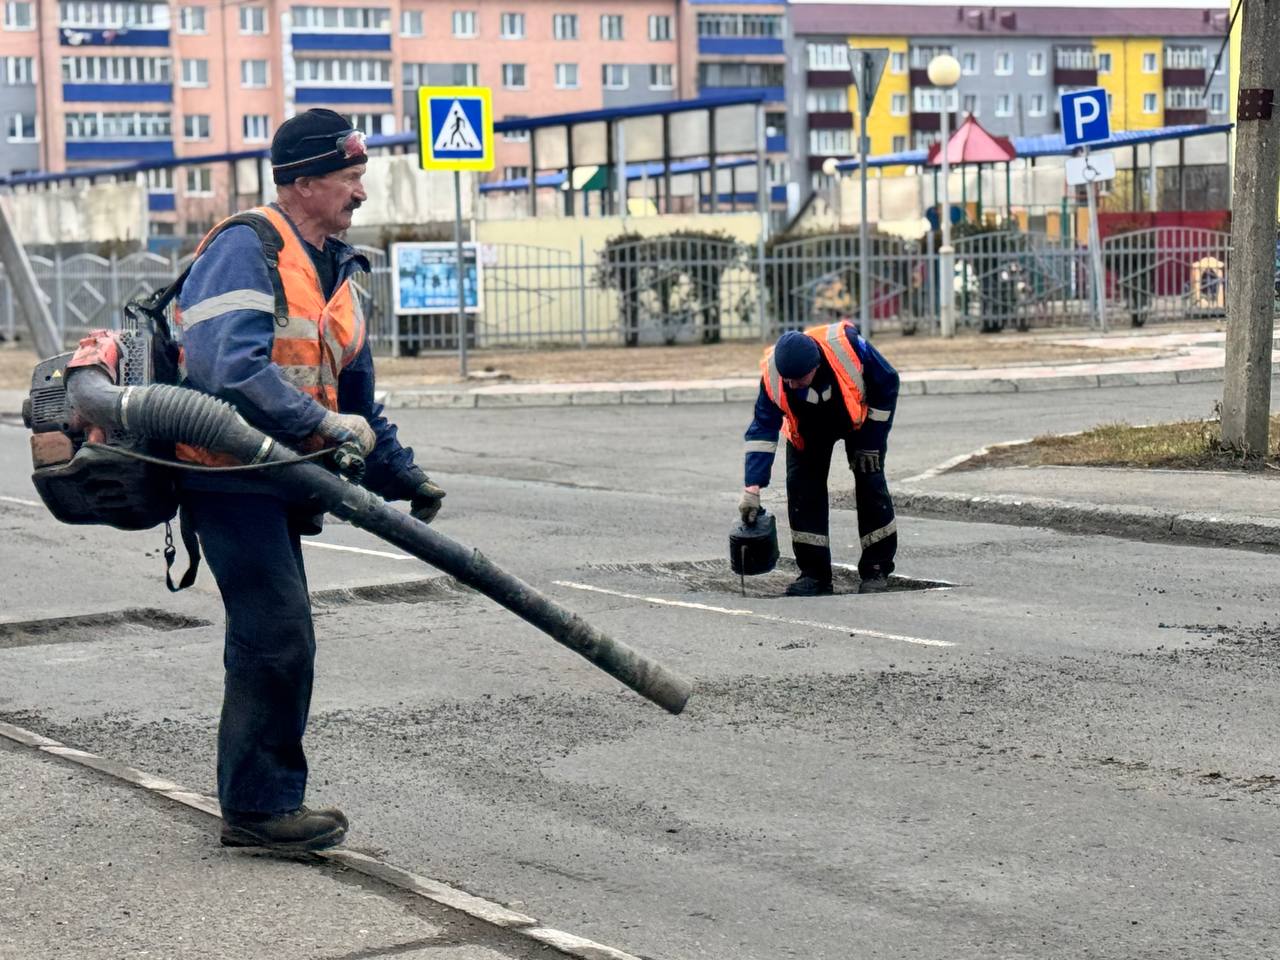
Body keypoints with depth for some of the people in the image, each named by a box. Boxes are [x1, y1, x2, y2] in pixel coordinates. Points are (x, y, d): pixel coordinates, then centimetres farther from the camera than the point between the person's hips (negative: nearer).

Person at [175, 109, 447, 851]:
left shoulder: (337, 271, 16)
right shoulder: (246, 250, -14)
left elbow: (356, 392, 25)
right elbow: (230, 370, -27)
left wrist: (401, 473, 20)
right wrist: (322, 425, -28)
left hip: (273, 480, 10)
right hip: (229, 472, -10)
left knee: (277, 640, 14)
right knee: (279, 637, -11)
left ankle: (259, 802, 25)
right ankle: (260, 805, -2)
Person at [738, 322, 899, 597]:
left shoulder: (846, 345, -39)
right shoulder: (772, 373, -33)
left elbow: (888, 383, -22)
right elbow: (763, 430, -26)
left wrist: (871, 442, -17)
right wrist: (753, 488, -33)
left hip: (858, 419, -2)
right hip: (809, 429, 2)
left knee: (871, 485, -9)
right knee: (802, 490, -9)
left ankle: (876, 570, 0)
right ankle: (813, 572, 0)